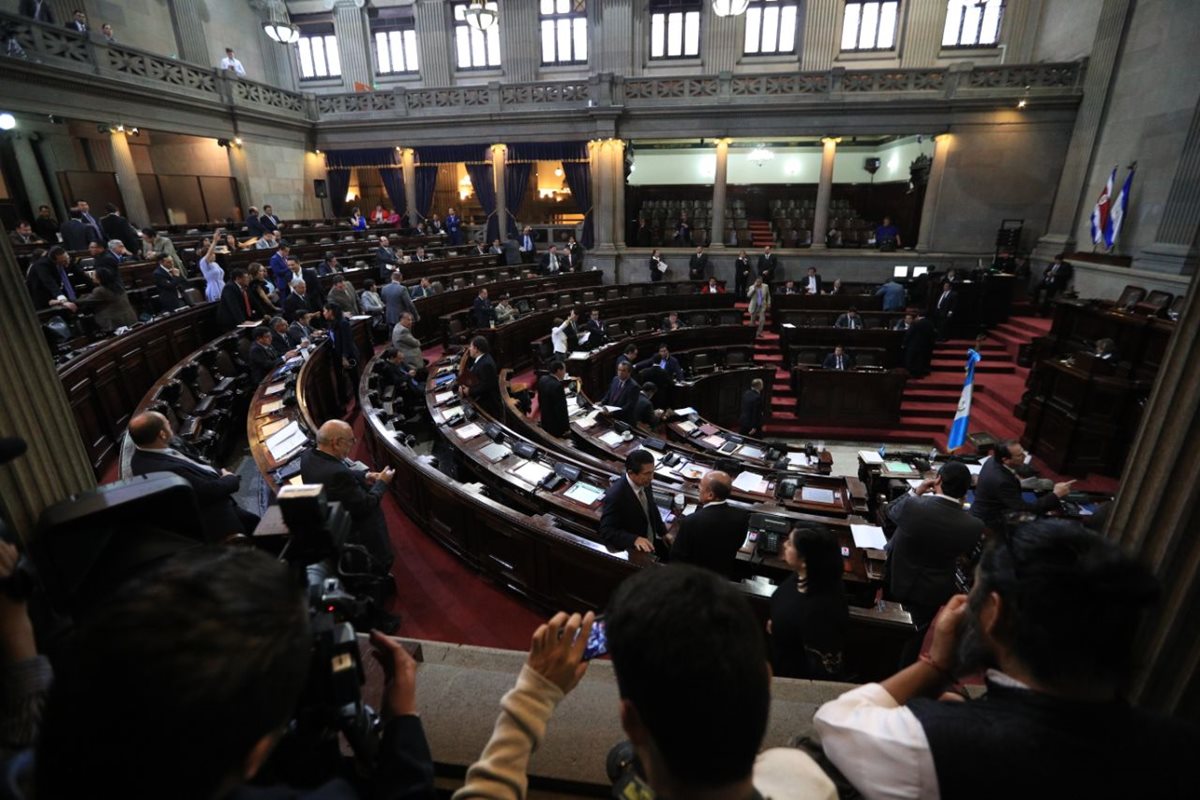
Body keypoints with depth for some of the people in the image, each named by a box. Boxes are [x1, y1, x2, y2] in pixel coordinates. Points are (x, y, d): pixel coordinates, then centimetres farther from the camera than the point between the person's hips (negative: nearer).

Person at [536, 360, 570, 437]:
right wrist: (566, 428, -17)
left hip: (545, 421, 9)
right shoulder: (557, 385, -28)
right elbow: (561, 408, -25)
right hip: (556, 425, -9)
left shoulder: (542, 379, -2)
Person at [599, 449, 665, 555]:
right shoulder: (615, 496, -29)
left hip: (651, 543, 7)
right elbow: (606, 532, -27)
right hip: (629, 552, -7)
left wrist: (663, 533, 6)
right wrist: (635, 539, -39)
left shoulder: (644, 483, -6)